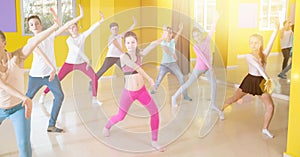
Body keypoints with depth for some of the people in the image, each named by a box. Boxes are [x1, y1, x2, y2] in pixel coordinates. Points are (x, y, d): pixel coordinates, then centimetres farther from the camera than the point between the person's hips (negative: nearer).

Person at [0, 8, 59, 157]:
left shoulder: (16, 57, -19)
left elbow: (34, 41, -35)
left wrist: (55, 26, -49)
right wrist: (25, 98, -49)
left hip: (19, 108, -2)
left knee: (24, 145, -8)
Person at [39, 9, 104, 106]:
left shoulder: (83, 36, -7)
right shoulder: (69, 40, -15)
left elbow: (91, 29, -23)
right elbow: (77, 50, -28)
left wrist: (101, 21, -38)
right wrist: (87, 59, -34)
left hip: (81, 63, 3)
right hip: (70, 63, -2)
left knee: (95, 77, -13)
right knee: (57, 80, -2)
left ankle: (94, 98, -2)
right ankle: (43, 95, 16)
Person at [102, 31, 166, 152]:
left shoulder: (139, 54, -1)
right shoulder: (124, 57, -15)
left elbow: (151, 45, -17)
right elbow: (137, 68, -19)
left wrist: (162, 38, -30)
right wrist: (149, 79, -12)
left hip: (142, 91, 4)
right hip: (128, 93, -4)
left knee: (155, 113, -2)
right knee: (120, 117, 13)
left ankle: (154, 142, 12)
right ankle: (107, 127, 47)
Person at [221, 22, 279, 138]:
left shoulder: (264, 54, 0)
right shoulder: (249, 56, -14)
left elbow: (271, 42, -13)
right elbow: (258, 67, -29)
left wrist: (276, 28, -24)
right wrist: (267, 79, -43)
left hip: (261, 82, 4)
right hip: (250, 80, -3)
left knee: (270, 106, -3)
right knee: (234, 98, 7)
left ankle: (265, 129, 11)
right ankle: (219, 110, 32)